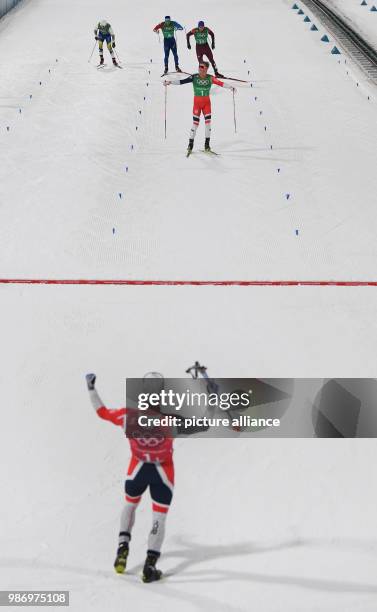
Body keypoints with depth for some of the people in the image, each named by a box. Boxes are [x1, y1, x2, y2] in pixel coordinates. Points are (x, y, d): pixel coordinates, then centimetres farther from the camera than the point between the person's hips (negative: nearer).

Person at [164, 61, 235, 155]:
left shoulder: (210, 78, -4)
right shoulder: (194, 77, -6)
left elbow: (220, 83, -10)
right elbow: (182, 81, -9)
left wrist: (230, 87, -22)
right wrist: (170, 82, -16)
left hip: (207, 102, 1)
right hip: (197, 102, -1)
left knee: (208, 121, -4)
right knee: (196, 122, -5)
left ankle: (207, 144, 6)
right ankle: (190, 144, 5)